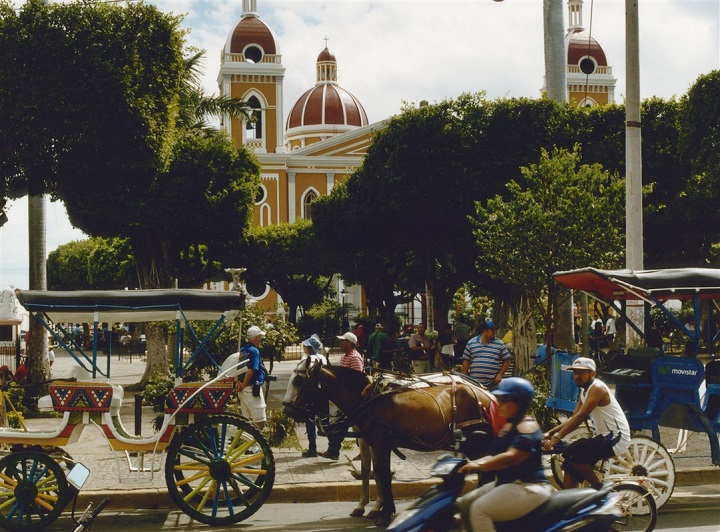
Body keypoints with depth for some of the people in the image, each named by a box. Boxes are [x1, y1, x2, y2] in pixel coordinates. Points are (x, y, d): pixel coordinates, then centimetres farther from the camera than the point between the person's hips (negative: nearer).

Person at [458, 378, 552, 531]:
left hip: (529, 488, -11)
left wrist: (479, 465, -30)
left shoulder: (527, 427, -15)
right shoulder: (510, 426, 17)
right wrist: (472, 463, 7)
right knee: (464, 504, 7)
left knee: (479, 509, -25)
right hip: (508, 483, 11)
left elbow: (511, 457, -28)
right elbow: (497, 455, 20)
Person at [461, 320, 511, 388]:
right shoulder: (471, 343, 6)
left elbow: (507, 360, 6)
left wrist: (500, 374, -4)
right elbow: (466, 361, 8)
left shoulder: (499, 344, 4)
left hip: (493, 384, 0)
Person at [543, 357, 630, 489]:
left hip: (615, 438, -10)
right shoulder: (584, 391, 14)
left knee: (572, 452, -23)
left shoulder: (597, 388, -16)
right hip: (603, 437, 10)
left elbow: (580, 416, -25)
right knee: (570, 468, 1)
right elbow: (573, 418, 13)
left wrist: (557, 437, -30)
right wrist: (550, 432, 0)